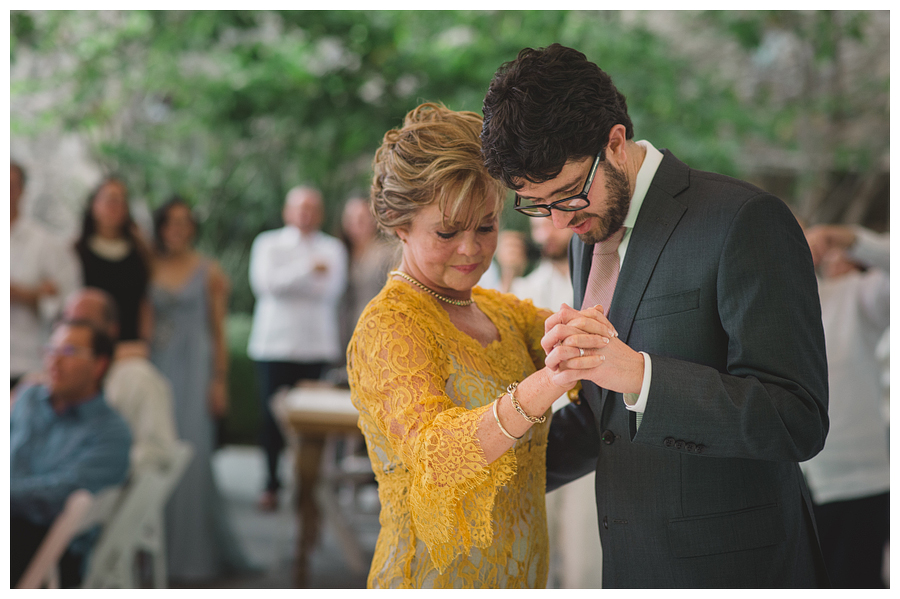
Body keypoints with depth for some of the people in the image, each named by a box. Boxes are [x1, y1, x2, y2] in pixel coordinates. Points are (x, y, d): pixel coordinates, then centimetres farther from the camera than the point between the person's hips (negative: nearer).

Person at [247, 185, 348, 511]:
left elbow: (331, 291, -2)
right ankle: (271, 484, 7)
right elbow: (265, 282, -6)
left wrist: (287, 281, -3)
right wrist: (308, 268, -9)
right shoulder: (268, 243, 13)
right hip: (274, 342, 0)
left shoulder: (332, 248, 14)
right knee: (272, 416, -4)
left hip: (317, 345, 0)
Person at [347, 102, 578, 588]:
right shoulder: (389, 326, -17)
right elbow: (433, 452, -32)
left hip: (518, 575, 7)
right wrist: (544, 385, -48)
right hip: (434, 581, -7)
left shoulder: (499, 311, 7)